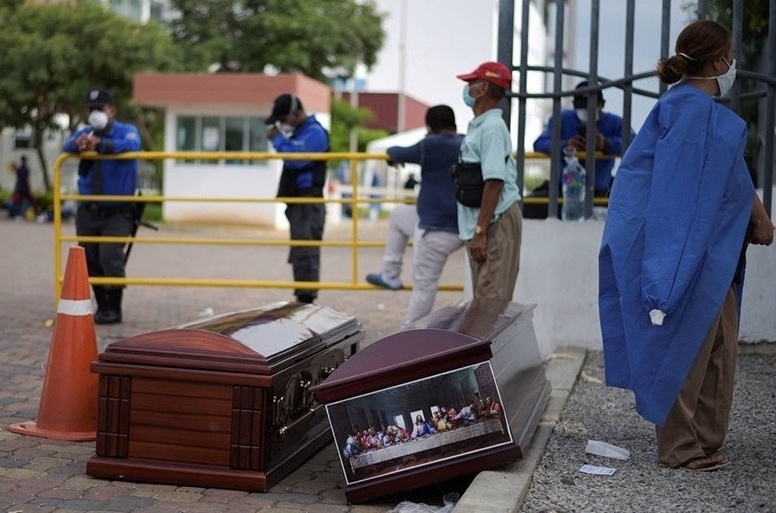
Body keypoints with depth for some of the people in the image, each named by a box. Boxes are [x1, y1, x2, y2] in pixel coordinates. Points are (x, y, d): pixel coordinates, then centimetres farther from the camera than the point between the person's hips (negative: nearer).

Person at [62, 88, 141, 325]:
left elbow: (131, 145, -27)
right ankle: (102, 306, 23)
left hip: (117, 213, -4)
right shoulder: (84, 133, 8)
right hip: (88, 213, 5)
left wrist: (100, 143, -44)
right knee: (90, 262, 7)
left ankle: (114, 308, -2)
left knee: (110, 257, -18)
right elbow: (67, 146, -14)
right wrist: (78, 142, -39)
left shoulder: (126, 130, -2)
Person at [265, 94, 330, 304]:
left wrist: (278, 138, -11)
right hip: (297, 201, 10)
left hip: (308, 202, -10)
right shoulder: (298, 132, 21)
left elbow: (296, 158, -22)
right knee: (300, 253, 11)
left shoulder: (314, 132, -10)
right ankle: (303, 299, 16)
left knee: (305, 253, -12)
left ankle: (307, 299, -11)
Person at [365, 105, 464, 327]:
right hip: (462, 227, 8)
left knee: (424, 285, 2)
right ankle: (390, 275, 30)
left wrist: (392, 150, 27)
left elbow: (398, 154, 2)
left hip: (437, 230, -8)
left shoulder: (432, 145, -13)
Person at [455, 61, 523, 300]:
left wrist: (480, 231, -23)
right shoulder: (478, 126, 17)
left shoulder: (491, 128, -14)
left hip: (497, 222, -10)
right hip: (482, 222, 10)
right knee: (482, 300, 15)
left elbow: (494, 182, -21)